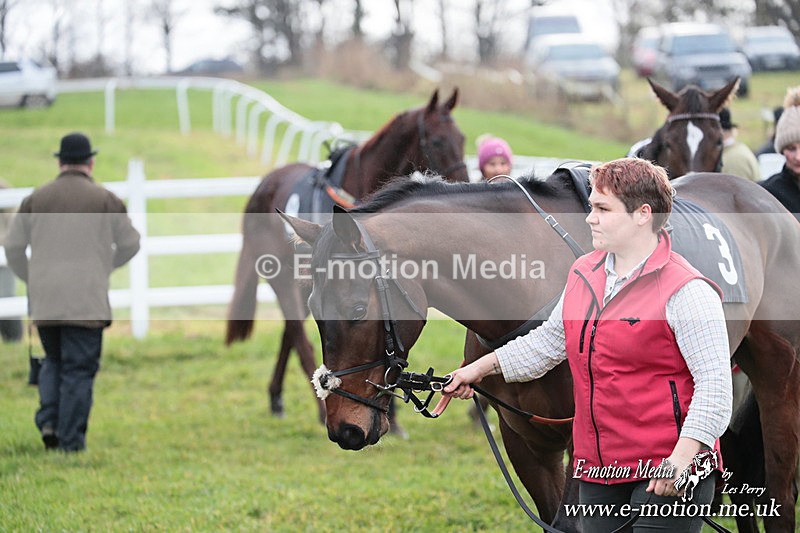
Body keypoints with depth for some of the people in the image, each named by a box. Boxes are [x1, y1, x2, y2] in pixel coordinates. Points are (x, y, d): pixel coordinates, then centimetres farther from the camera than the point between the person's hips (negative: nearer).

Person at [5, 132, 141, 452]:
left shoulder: (36, 199, 5)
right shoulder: (105, 200, 0)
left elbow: (13, 247, 9)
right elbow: (130, 244, 9)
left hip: (43, 300, 3)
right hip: (86, 298, -3)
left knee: (53, 361, 19)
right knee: (79, 367, 2)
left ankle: (48, 420, 0)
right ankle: (71, 440, -1)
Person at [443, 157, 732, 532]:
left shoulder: (686, 291, -12)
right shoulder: (584, 273, 11)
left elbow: (714, 383, -16)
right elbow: (551, 340, 27)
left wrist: (683, 456, -26)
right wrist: (481, 368, 24)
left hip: (667, 473, -7)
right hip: (598, 468, 8)